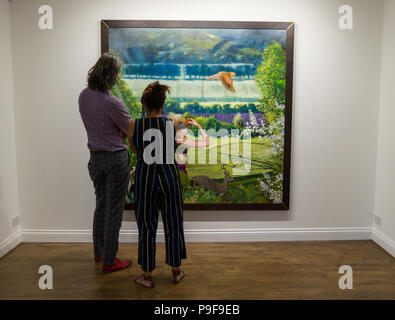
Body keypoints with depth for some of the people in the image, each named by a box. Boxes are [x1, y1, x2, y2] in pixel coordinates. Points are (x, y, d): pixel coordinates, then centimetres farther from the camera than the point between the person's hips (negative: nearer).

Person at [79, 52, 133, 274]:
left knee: (101, 205, 20)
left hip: (95, 157, 7)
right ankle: (109, 261, 12)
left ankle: (99, 251, 34)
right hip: (115, 159, -7)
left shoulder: (84, 96, 2)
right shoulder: (113, 103, -21)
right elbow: (132, 130, -10)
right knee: (114, 210, 2)